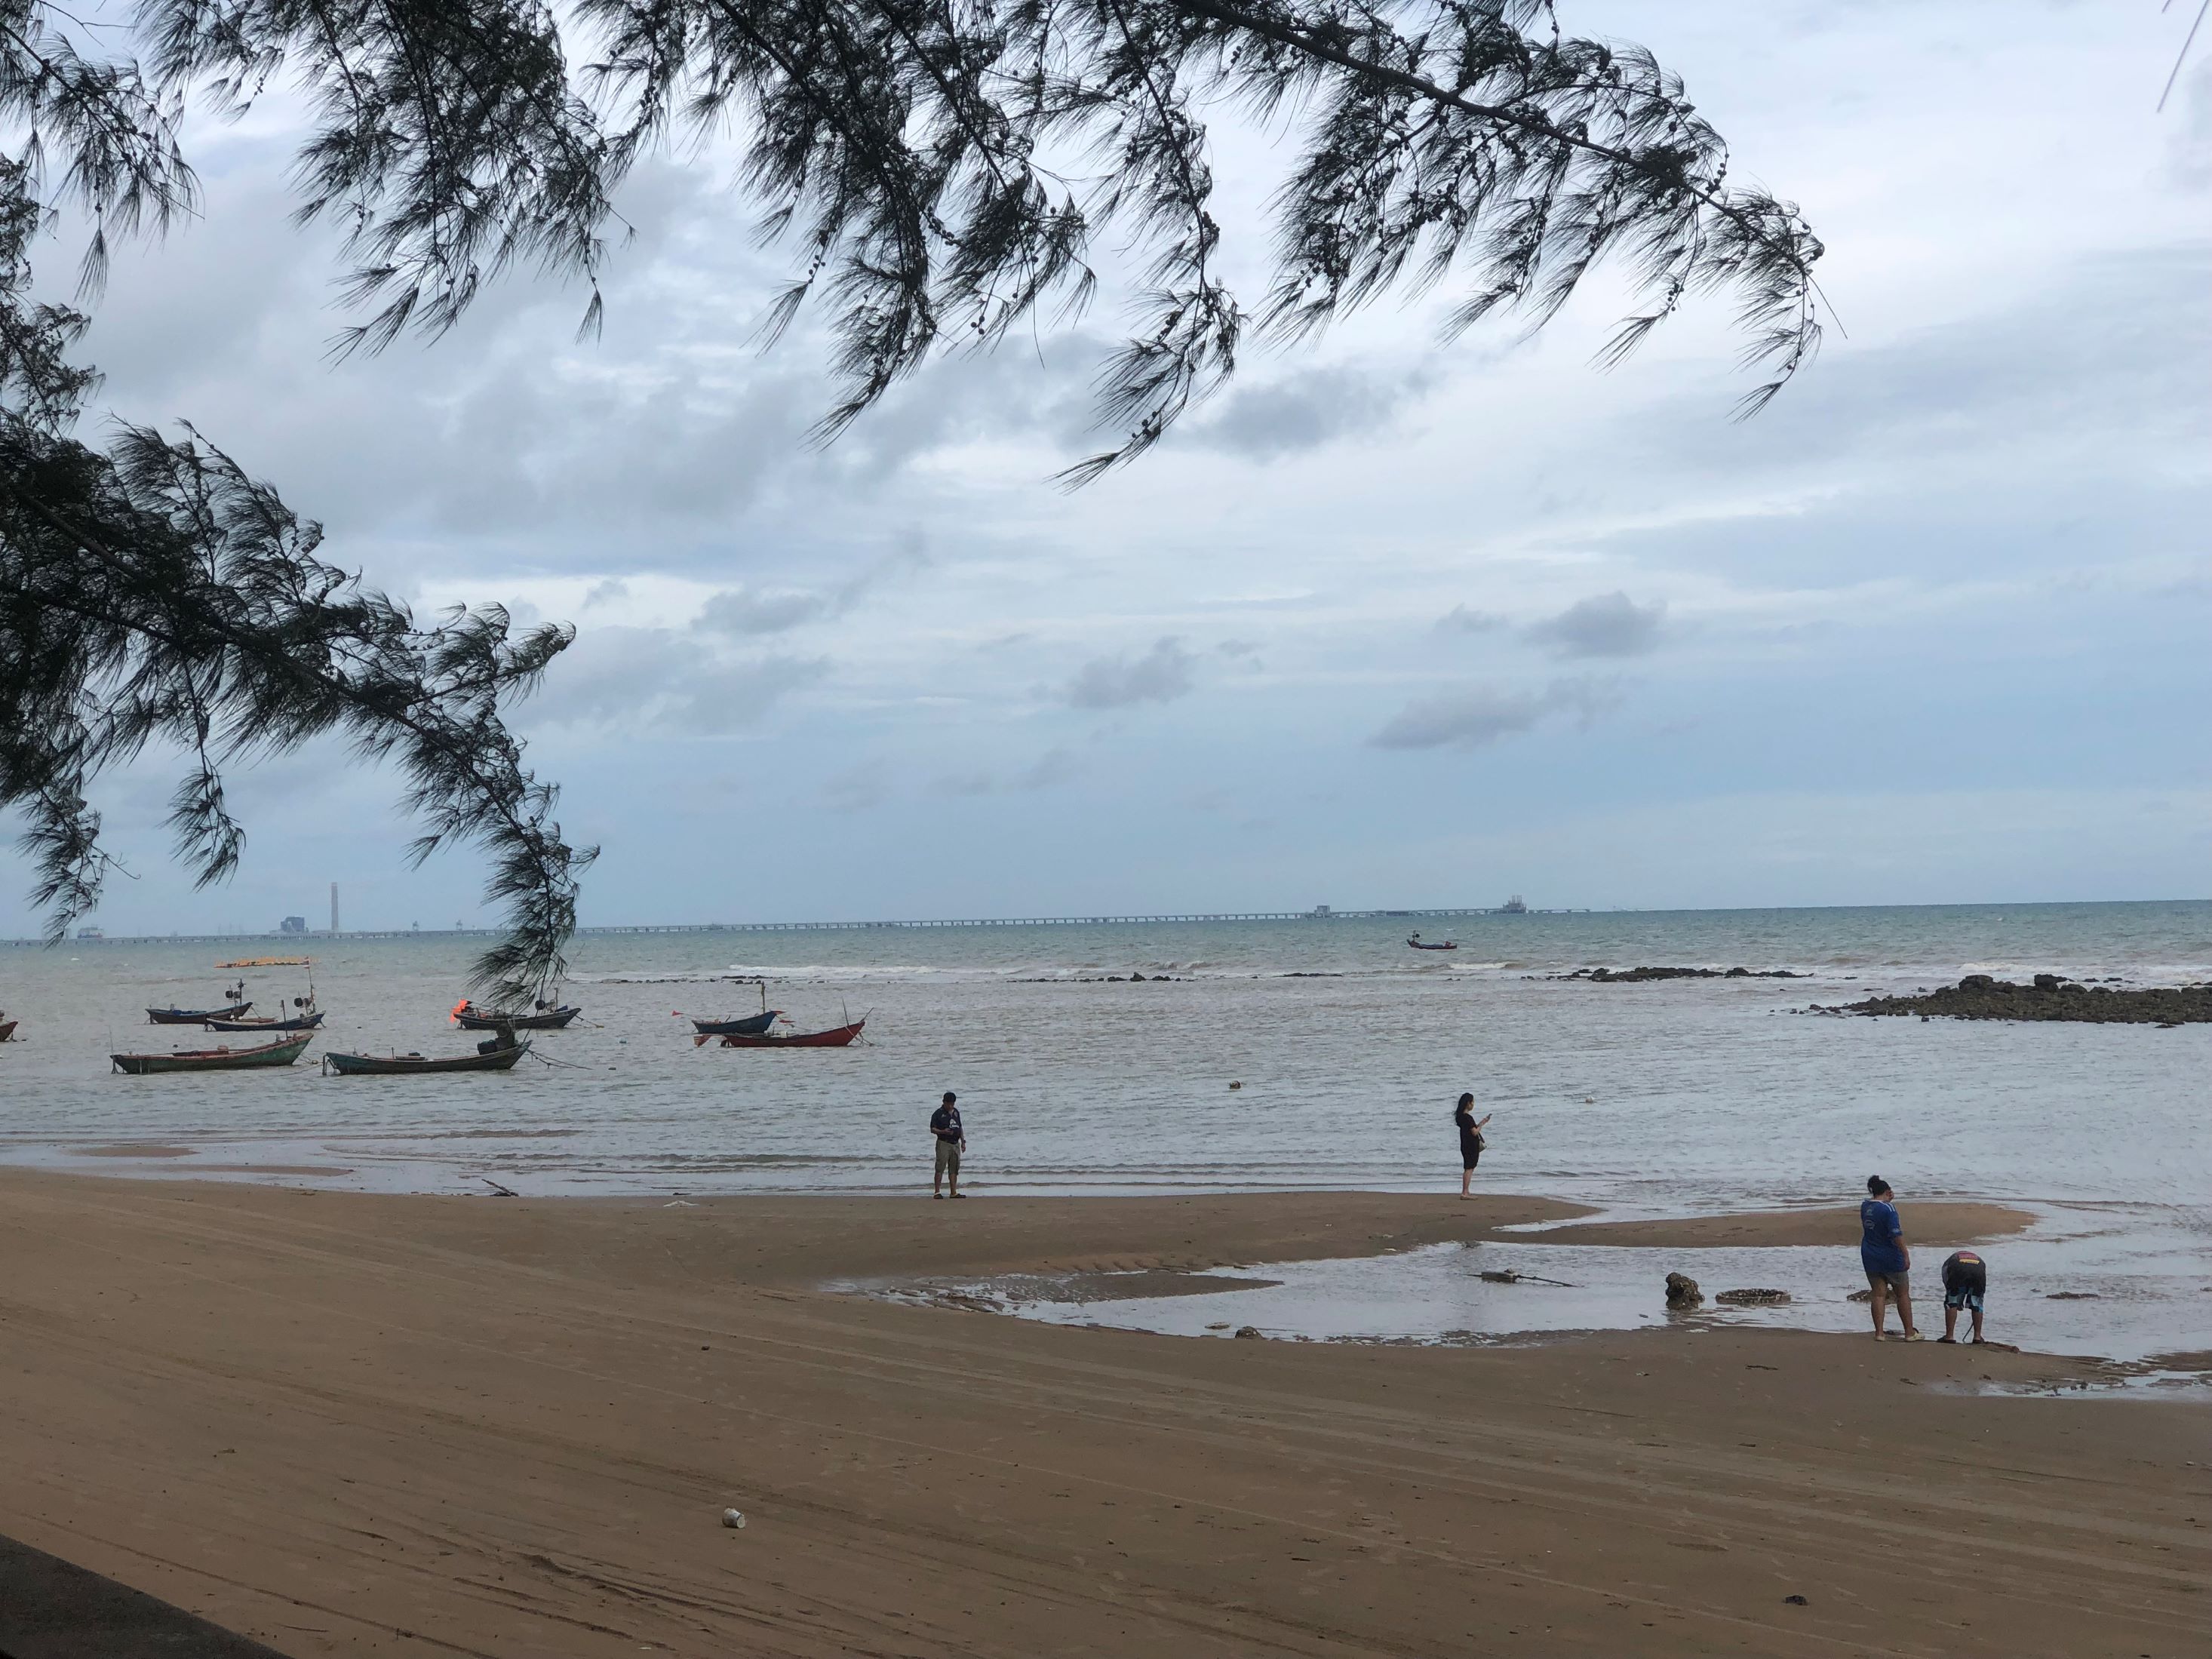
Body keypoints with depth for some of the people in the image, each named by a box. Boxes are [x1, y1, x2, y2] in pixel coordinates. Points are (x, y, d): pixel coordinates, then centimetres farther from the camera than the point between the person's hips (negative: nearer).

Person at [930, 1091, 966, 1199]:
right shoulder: (938, 1113, -3)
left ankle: (954, 1192, 9)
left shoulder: (956, 1112, 16)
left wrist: (963, 1142, 18)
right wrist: (943, 1132, -22)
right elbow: (932, 1129, -6)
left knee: (954, 1169, 6)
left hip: (955, 1144, 6)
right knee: (940, 1168, -10)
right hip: (943, 1143, -6)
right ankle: (936, 1192, -10)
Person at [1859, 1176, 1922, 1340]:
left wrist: (1888, 1200, 22)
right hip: (1891, 1258, -5)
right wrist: (1905, 1254, -21)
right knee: (1903, 1294, 7)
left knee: (1879, 1295, 8)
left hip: (1870, 1257, 5)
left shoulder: (1865, 1206, 1)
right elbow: (1896, 1234, -23)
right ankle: (1910, 1333, 11)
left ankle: (1879, 1332, 2)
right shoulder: (1888, 1208, -18)